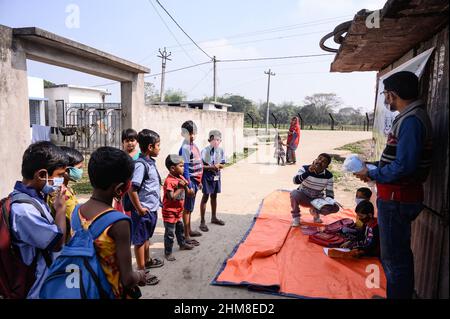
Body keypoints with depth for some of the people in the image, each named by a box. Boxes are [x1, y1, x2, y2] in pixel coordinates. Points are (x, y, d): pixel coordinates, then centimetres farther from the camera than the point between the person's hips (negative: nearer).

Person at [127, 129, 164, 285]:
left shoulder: (150, 162, 5)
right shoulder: (141, 165, -23)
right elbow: (131, 189, -28)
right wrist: (139, 209, -19)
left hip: (152, 208, 9)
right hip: (144, 210, -9)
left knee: (146, 237, 25)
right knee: (140, 240, 6)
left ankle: (147, 261, 44)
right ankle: (141, 272, 18)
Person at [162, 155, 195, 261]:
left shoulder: (181, 178, 2)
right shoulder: (169, 181, -25)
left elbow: (186, 192, 9)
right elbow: (171, 197, -30)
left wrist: (189, 191, -14)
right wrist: (181, 188, -28)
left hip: (178, 211, 9)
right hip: (170, 212, -9)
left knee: (180, 228, 26)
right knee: (170, 233, 1)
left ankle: (182, 244, 46)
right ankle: (168, 252, 14)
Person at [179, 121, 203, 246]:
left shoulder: (193, 145, 10)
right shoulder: (185, 148, -18)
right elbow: (185, 168, -21)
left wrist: (199, 182, 20)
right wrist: (189, 185, -22)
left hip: (195, 180, 9)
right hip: (190, 181, -9)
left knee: (190, 207, 19)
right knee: (187, 208, -1)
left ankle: (189, 230, 33)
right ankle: (186, 236, 7)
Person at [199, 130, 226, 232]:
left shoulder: (221, 150, -1)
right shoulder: (204, 151, -15)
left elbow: (223, 165, 4)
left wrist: (218, 165, -17)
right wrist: (210, 167, -25)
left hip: (217, 176, 5)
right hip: (207, 176, -5)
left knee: (214, 196, 17)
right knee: (205, 197, -1)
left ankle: (214, 217, 34)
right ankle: (202, 222, 7)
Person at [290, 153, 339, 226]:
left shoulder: (328, 175, -10)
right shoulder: (305, 168, -18)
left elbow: (330, 193, -5)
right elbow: (296, 181, -34)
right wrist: (308, 172, -44)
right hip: (303, 198, -2)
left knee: (335, 208, -21)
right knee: (294, 193, -37)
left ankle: (315, 211, 11)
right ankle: (296, 217, -10)